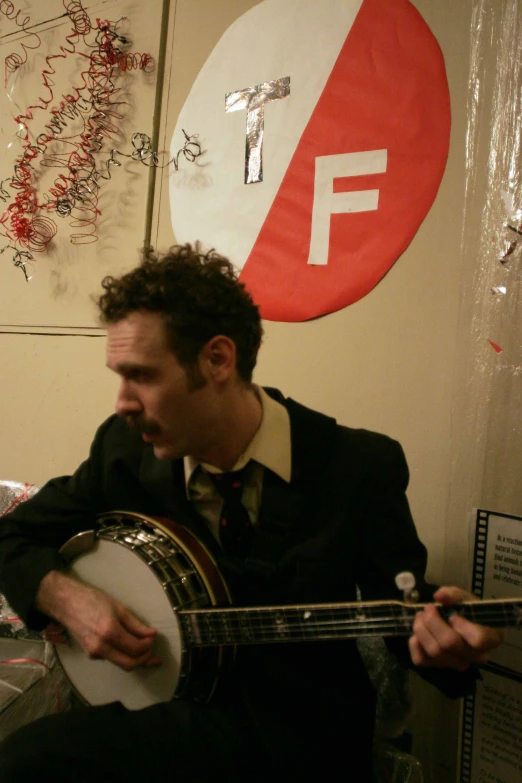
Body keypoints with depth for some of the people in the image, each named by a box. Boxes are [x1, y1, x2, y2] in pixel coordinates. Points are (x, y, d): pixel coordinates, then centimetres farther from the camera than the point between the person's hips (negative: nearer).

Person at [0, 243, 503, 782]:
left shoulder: (359, 465, -14)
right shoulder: (124, 449, -6)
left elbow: (398, 599, -2)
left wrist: (441, 639, -25)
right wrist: (64, 594, -13)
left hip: (302, 726, -2)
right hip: (169, 704, 3)